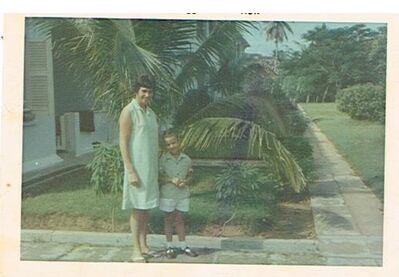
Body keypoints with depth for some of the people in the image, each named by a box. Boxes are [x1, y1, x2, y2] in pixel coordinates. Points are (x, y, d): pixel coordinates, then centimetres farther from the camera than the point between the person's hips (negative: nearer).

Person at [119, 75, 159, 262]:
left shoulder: (150, 113, 12)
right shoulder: (128, 112, -11)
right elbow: (123, 144, -15)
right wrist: (131, 171, -19)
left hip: (151, 168, 7)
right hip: (137, 169, -7)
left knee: (146, 208, 11)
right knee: (137, 209, -2)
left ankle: (144, 245, 20)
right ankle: (136, 250, 5)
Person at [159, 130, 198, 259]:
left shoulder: (186, 159, 1)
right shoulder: (163, 160, -7)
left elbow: (190, 176, 9)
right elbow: (159, 177, -7)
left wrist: (185, 181, -12)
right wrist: (171, 179, -20)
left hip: (183, 194, 2)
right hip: (167, 194, -2)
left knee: (180, 219, 12)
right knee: (169, 219, 8)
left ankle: (183, 246, 20)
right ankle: (169, 247, 17)